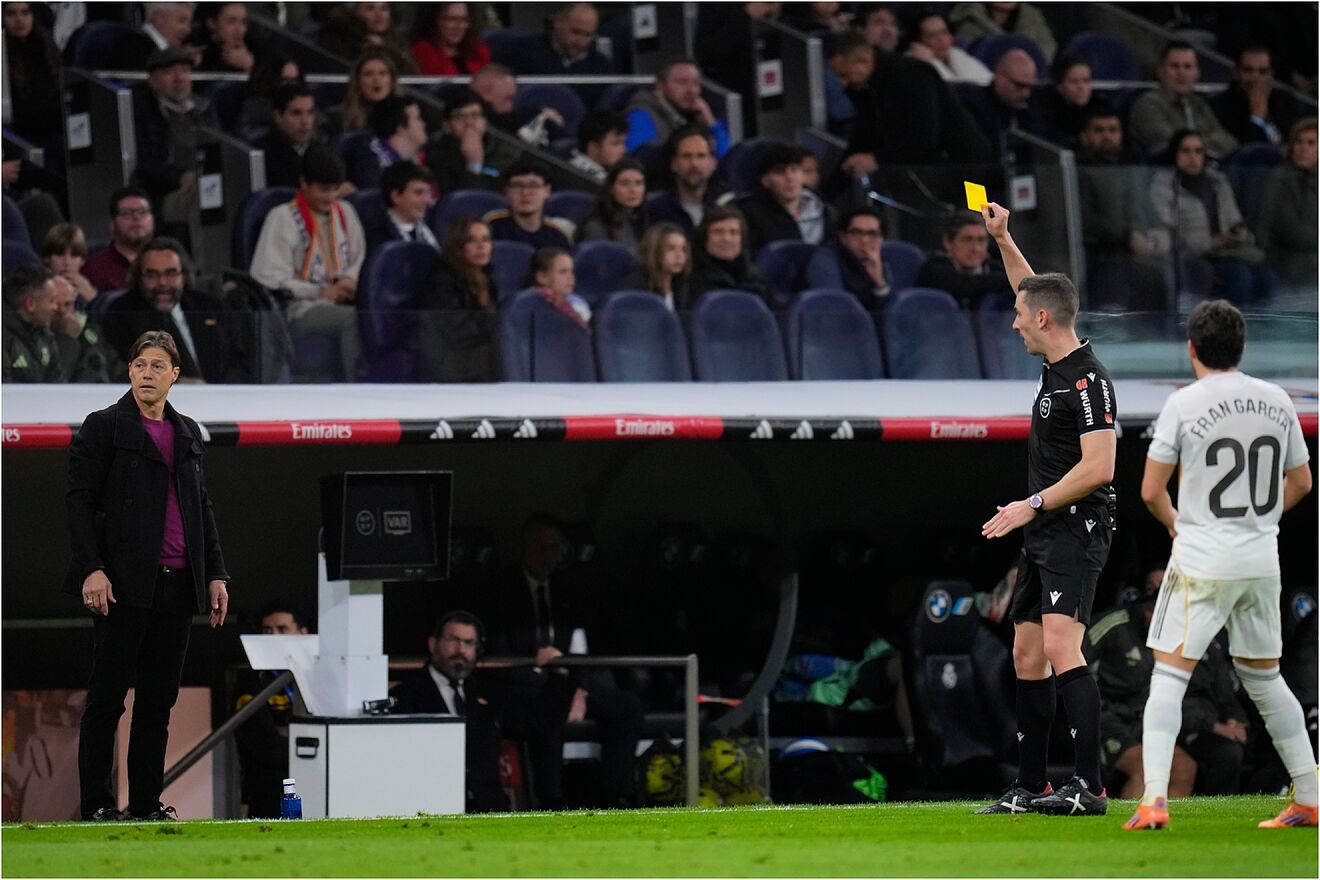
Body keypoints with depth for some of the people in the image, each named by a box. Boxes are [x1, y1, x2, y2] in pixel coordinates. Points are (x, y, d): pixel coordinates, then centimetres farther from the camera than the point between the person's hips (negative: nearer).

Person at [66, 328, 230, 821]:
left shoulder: (188, 434, 17)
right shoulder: (103, 427, 0)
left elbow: (202, 508, 21)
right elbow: (80, 499, -6)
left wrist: (215, 574, 13)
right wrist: (91, 569, -16)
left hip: (177, 586, 6)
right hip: (123, 584, -6)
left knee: (159, 699, 7)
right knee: (108, 697, -5)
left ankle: (147, 802, 12)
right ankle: (96, 804, -3)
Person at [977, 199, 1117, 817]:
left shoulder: (1088, 380, -16)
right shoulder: (1056, 366, 12)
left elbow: (1098, 467, -22)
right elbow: (1037, 293, 31)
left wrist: (1032, 505, -17)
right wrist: (1002, 240, 28)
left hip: (1076, 530, -10)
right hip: (1042, 534, 10)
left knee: (1060, 649, -21)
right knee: (1027, 657, 11)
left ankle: (1090, 785, -26)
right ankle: (1029, 788, 16)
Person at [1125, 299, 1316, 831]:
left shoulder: (1184, 403, -8)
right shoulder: (1276, 401, 5)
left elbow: (1152, 491, -5)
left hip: (1202, 560, -4)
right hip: (1262, 560, 5)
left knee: (1169, 676, -3)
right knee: (1264, 677, 17)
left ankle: (1154, 800, -16)